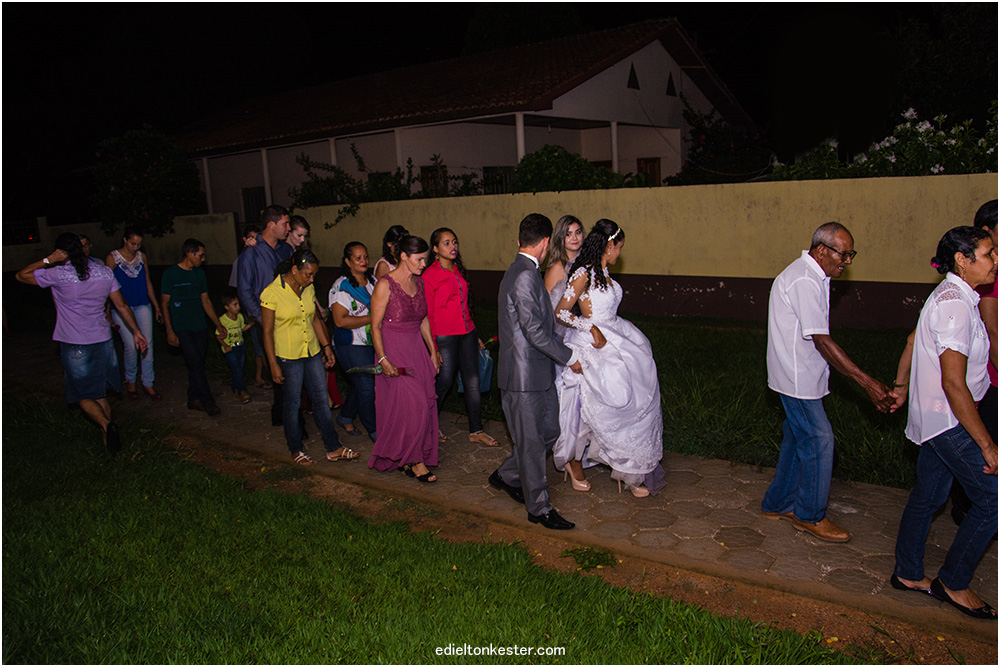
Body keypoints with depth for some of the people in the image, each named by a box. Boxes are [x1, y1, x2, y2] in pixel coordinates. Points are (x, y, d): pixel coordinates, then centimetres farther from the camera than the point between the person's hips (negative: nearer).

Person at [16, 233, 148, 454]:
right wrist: (137, 331, 11)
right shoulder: (103, 271, 2)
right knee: (100, 394, 18)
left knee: (84, 396, 6)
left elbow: (20, 275, 0)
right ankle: (107, 437, 21)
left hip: (74, 345, -4)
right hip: (103, 340, 5)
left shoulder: (57, 274, -12)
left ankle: (107, 426, -17)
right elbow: (122, 305, 5)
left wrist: (48, 260, -8)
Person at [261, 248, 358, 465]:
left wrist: (326, 346, 13)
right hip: (288, 356, -5)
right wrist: (273, 364, -12)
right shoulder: (272, 293, -14)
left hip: (312, 353, 6)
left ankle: (334, 448, 16)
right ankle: (296, 450, 24)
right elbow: (267, 332, -11)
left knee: (322, 400, 8)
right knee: (293, 403, 7)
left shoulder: (308, 289, 4)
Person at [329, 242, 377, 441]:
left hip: (372, 342, 7)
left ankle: (345, 417, 37)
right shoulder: (342, 286, -12)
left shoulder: (372, 281, 9)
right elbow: (340, 320, -20)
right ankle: (375, 431, 9)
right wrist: (371, 318, -20)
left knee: (361, 385, 14)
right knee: (366, 387, -4)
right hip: (351, 345, -7)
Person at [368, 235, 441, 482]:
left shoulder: (418, 282, 7)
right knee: (413, 404, -9)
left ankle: (407, 458, 19)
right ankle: (413, 460, 8)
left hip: (417, 348, 7)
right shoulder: (385, 285, -13)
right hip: (394, 351, -7)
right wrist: (383, 359, -19)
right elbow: (375, 326, -12)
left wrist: (432, 351, 15)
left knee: (426, 403, 4)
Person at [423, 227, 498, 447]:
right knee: (443, 383, 3)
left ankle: (476, 431, 18)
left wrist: (475, 336, 18)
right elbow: (427, 315, -9)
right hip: (445, 337, -6)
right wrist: (433, 348, -12)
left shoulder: (458, 270, 12)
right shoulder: (429, 275, -9)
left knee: (473, 383, 8)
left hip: (467, 333, 6)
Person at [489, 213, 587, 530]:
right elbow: (534, 330, -23)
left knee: (548, 430, 18)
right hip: (525, 374, -10)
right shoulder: (526, 276, -21)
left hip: (538, 372, 10)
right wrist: (569, 357, -14)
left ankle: (506, 476, 35)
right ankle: (539, 507, 15)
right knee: (531, 441, 2)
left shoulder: (517, 271, 12)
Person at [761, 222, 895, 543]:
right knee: (818, 439, -4)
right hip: (797, 377, -10)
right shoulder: (804, 282, -22)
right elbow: (822, 341, -25)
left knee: (798, 437, 16)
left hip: (801, 374, 10)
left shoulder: (813, 277, 12)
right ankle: (810, 516, 11)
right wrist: (867, 382, -24)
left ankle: (778, 504, 27)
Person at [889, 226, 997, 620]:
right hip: (949, 420, -10)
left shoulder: (952, 296, 11)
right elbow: (953, 382, -25)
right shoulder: (955, 304, -21)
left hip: (933, 418, 10)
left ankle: (908, 574, 30)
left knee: (927, 496, 17)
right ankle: (953, 583, 13)